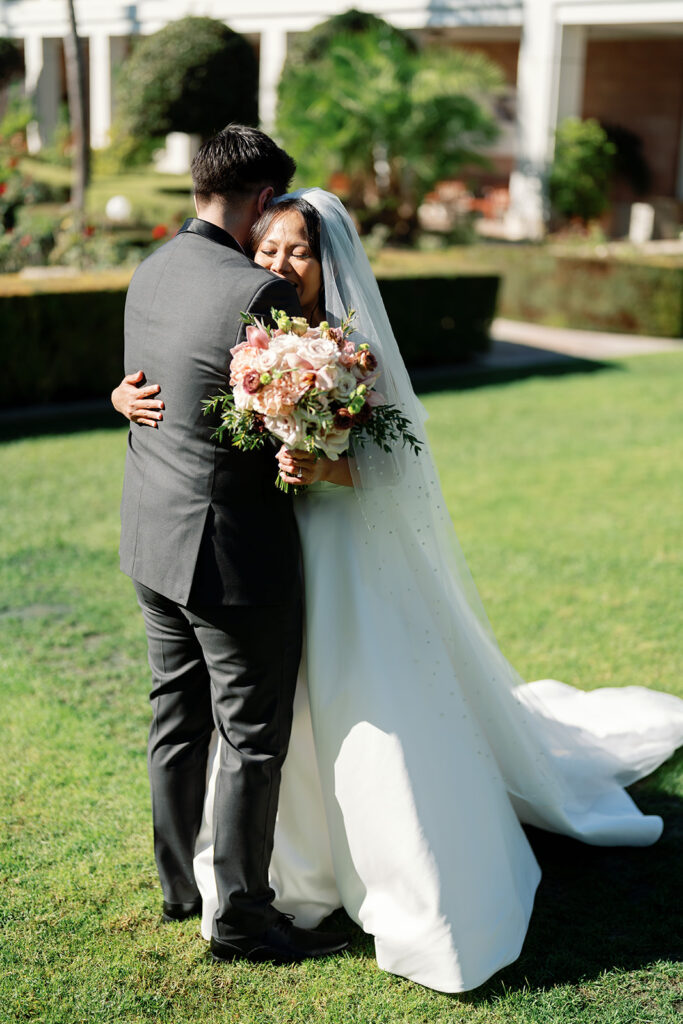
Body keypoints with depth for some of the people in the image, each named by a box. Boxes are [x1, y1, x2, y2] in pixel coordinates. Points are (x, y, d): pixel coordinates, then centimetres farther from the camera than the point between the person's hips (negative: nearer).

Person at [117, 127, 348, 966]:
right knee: (253, 739, 6)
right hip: (231, 549, -8)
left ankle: (180, 882, 35)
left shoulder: (151, 273, 5)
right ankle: (239, 916, 19)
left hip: (153, 538, 8)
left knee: (177, 718, 20)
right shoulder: (259, 294, -21)